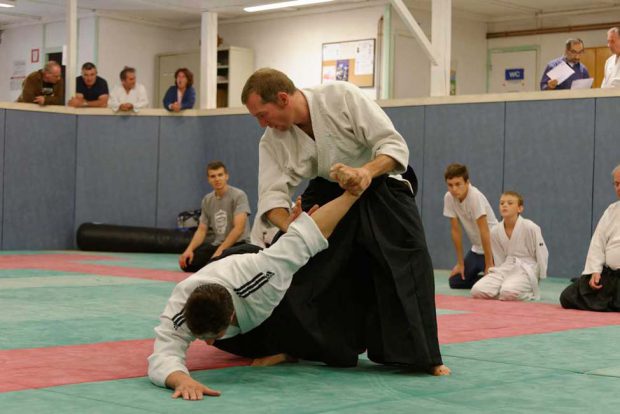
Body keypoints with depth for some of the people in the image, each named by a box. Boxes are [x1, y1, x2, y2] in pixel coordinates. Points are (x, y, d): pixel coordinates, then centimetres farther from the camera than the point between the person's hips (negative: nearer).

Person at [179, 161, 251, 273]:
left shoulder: (238, 195, -12)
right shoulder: (207, 200, 8)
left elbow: (238, 229, -21)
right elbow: (201, 230, 9)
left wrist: (220, 251, -25)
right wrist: (190, 249, -10)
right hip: (215, 244, 5)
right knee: (187, 263, -14)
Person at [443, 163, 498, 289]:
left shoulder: (475, 196, -26)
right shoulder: (448, 198, -10)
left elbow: (484, 231, -26)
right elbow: (455, 230, -3)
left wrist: (489, 265, -24)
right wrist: (460, 263, 0)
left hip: (492, 247, -6)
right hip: (476, 248, 6)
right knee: (455, 281, 0)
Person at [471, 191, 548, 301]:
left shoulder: (530, 228, -15)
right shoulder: (495, 232, -1)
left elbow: (541, 254, -5)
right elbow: (499, 258, 10)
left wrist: (539, 278, 1)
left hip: (526, 269, -4)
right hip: (505, 268, 4)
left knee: (509, 293, -34)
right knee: (477, 291, -19)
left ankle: (527, 292, -1)